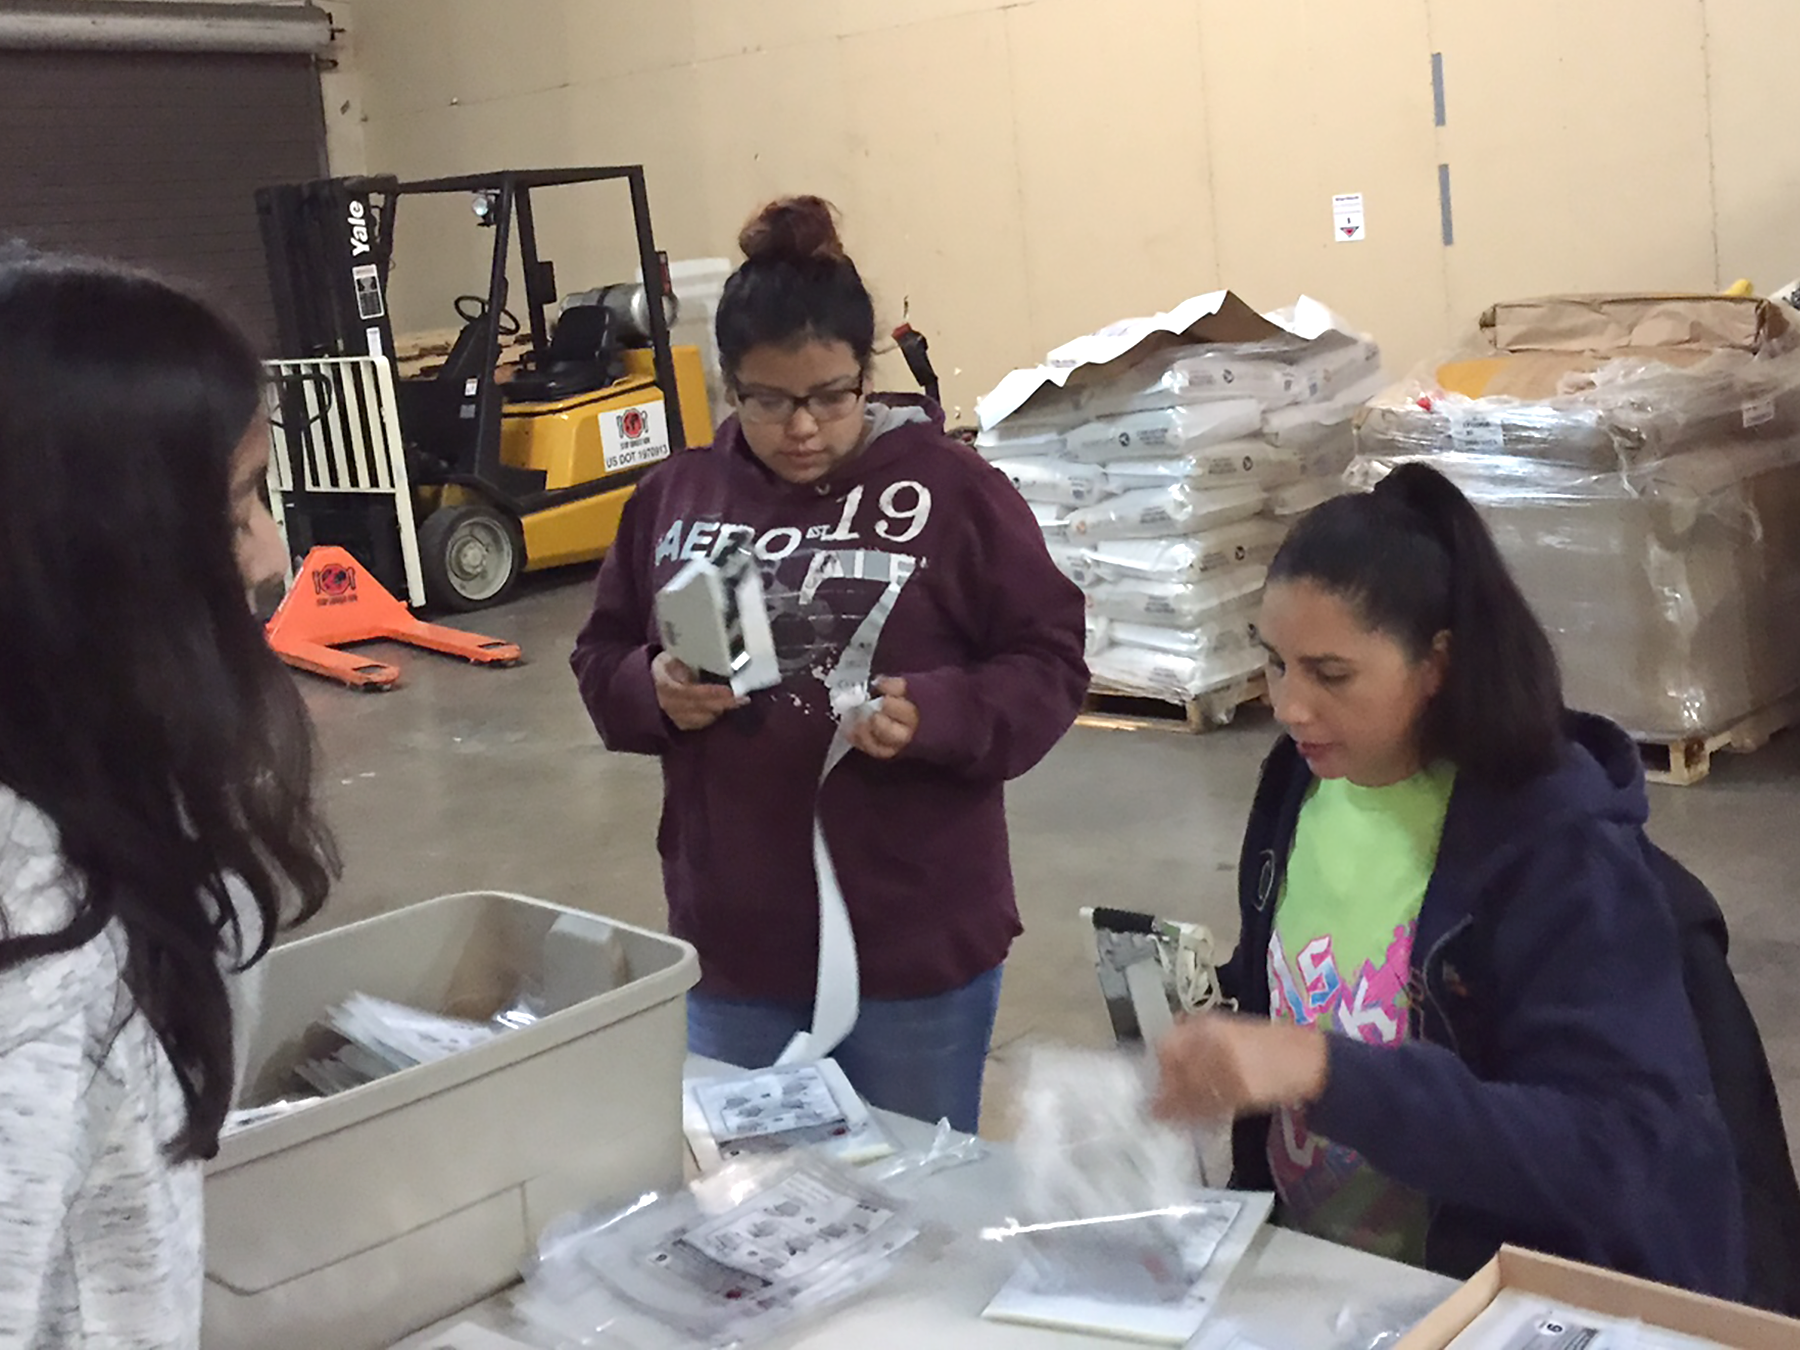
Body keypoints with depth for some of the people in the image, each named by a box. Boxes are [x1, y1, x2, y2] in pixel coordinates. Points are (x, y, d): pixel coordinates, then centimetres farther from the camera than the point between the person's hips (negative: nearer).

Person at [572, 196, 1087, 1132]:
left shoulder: (953, 489, -7)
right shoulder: (676, 496, 3)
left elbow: (1048, 663, -6)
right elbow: (600, 662, 11)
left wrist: (939, 716, -23)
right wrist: (656, 692, -11)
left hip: (917, 944, -3)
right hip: (730, 944, 3)